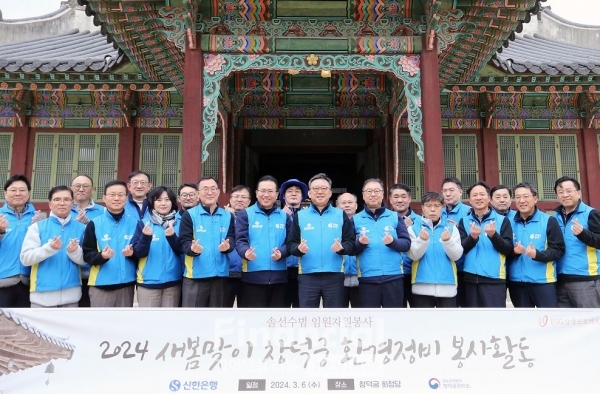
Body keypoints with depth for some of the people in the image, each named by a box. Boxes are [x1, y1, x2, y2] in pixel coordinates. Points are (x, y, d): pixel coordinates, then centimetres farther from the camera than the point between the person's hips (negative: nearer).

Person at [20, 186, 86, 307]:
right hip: (43, 293, -2)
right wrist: (49, 248, -21)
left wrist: (75, 251, -15)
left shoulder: (81, 228, 5)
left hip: (71, 294, 2)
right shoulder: (37, 227, 0)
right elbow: (25, 258, -6)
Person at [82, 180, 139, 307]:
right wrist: (101, 256, -21)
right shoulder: (94, 224, -2)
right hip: (101, 285, -2)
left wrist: (132, 254, -13)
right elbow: (86, 254, -3)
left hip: (127, 284, 2)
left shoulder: (134, 223, 4)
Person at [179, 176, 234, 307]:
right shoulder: (189, 215, 0)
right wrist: (192, 248, -28)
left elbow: (231, 238, 4)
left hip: (220, 274, 3)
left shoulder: (228, 216, 10)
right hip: (195, 275, -3)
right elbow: (184, 242, -6)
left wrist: (227, 246, -19)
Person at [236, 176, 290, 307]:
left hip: (278, 276, 3)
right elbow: (240, 240, -5)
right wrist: (245, 252, -28)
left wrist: (281, 253, -17)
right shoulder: (245, 214, 3)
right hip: (253, 276, -3)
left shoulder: (284, 216, 12)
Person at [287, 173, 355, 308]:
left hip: (334, 275, 0)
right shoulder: (300, 215, 7)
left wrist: (342, 248, -18)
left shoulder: (341, 215, 7)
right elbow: (290, 244, 4)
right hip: (307, 276, 0)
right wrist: (299, 249, -17)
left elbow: (351, 242, 3)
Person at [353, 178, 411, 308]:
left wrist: (393, 242, -18)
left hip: (394, 277, 1)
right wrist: (360, 243, -17)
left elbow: (407, 243, 2)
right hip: (367, 278, 0)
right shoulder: (356, 219, 6)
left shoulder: (395, 217, 7)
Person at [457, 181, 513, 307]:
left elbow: (509, 250, -2)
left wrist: (493, 235, -19)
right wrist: (472, 237, -17)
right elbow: (460, 250, 1)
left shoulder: (502, 220, 3)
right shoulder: (464, 221, 9)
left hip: (494, 279, -2)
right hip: (471, 279, 2)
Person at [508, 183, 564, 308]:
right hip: (517, 282, 4)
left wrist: (538, 254, -22)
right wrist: (513, 252, -11)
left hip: (544, 281, -3)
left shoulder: (548, 221, -2)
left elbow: (559, 249, -6)